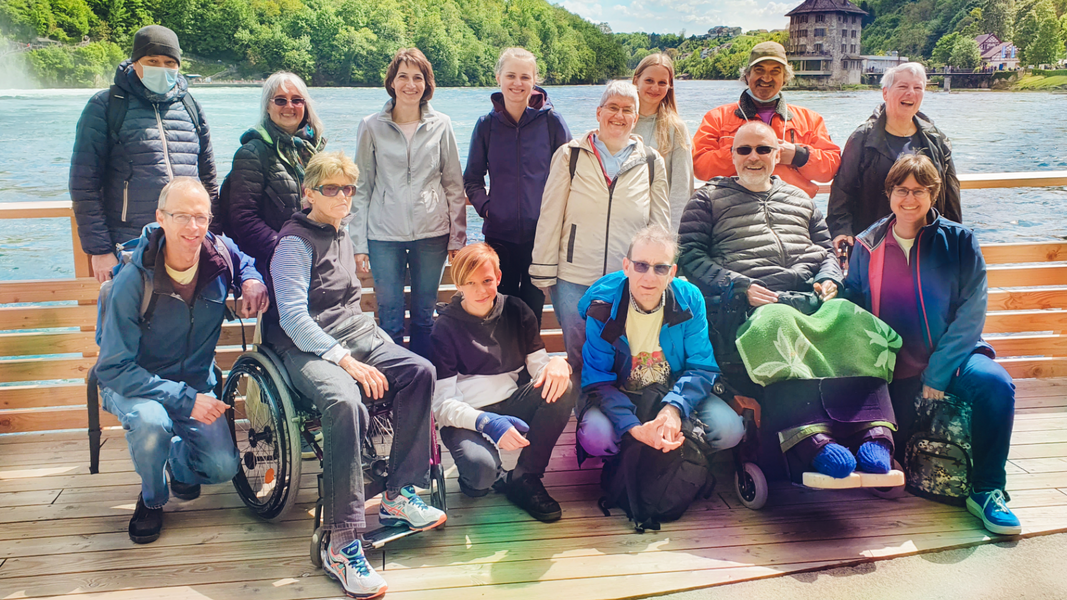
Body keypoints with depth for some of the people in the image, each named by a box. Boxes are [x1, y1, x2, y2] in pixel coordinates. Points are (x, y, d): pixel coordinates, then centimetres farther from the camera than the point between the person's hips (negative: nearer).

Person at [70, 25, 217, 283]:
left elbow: (208, 180, 17)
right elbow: (84, 185, -3)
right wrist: (99, 250, -9)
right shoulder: (105, 107, 0)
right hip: (128, 252, -3)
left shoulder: (190, 107, 12)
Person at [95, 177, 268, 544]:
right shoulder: (133, 282, -23)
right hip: (134, 385, -3)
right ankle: (152, 499, -3)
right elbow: (113, 368, -22)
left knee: (222, 468, -15)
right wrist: (184, 400, -32)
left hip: (197, 383, 4)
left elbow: (245, 264, 16)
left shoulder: (221, 255, -12)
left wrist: (253, 282, -10)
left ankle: (180, 461, 24)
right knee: (151, 421, -37)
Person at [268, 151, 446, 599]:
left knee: (420, 371, -17)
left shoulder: (343, 231, 17)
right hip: (307, 347, -8)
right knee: (346, 402, -36)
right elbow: (294, 317, -18)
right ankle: (341, 541, -33)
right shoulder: (294, 242, -8)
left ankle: (398, 496, -8)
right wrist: (347, 360, -25)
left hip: (355, 333, 8)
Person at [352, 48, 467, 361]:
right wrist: (358, 243, -1)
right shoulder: (372, 127, 3)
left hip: (432, 233, 1)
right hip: (385, 235, -1)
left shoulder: (441, 125, 5)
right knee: (390, 320, 1)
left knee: (424, 316, 9)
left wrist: (457, 238, 3)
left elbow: (454, 185, 8)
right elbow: (361, 188, 5)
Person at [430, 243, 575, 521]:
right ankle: (475, 480, 6)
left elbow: (538, 365, 4)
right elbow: (442, 403, -12)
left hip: (513, 407, 4)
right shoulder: (445, 327, -7)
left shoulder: (515, 311, 4)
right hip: (467, 417, -4)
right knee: (482, 470, -35)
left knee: (562, 389, -24)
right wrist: (486, 423, -31)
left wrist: (557, 363, -23)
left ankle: (524, 478, -10)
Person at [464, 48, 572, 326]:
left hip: (541, 233, -1)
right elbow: (472, 178, 14)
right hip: (499, 233, 2)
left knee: (532, 310, 7)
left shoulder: (551, 121, -2)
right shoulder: (487, 125, 3)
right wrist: (484, 206, 0)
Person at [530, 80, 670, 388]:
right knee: (578, 357, 7)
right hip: (574, 280, -1)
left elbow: (660, 224, 12)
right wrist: (544, 272, 1)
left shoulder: (652, 163, 7)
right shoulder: (570, 155, 2)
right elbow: (550, 216, 3)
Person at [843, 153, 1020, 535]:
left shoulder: (958, 241, -3)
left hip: (952, 358, -1)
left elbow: (971, 313, -9)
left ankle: (987, 491, -16)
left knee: (994, 383, -31)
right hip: (895, 370, 1)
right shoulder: (868, 245, 4)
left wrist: (937, 373, -17)